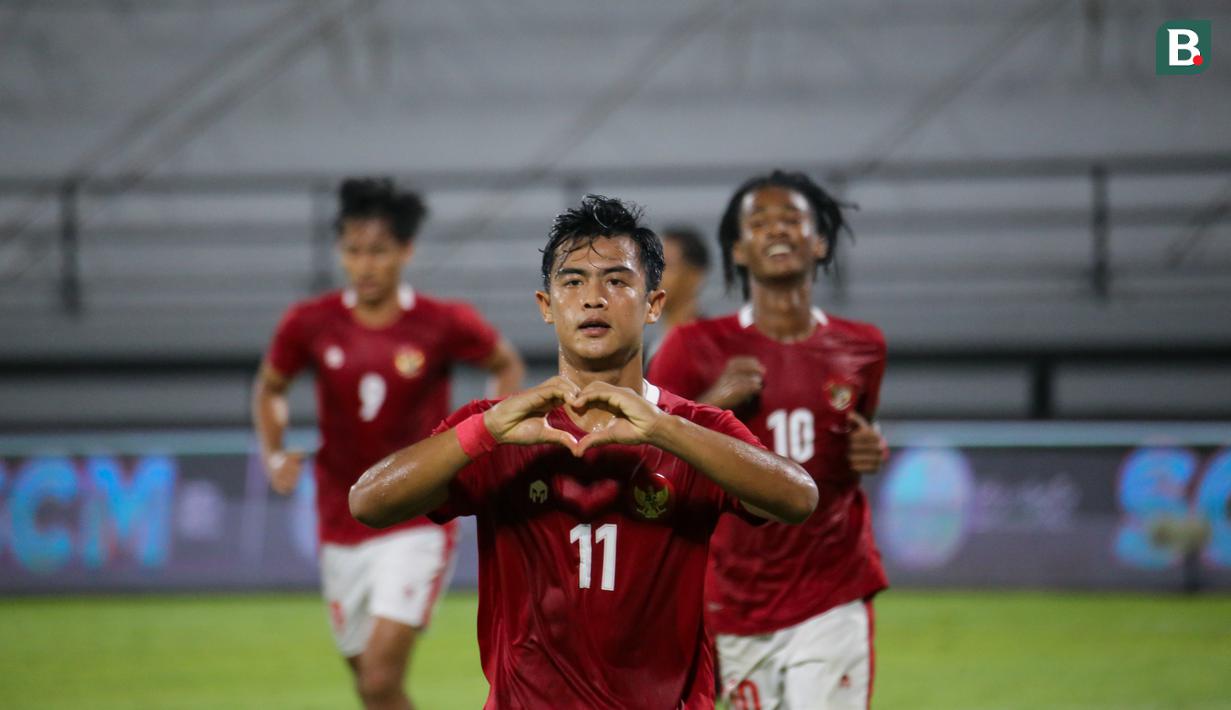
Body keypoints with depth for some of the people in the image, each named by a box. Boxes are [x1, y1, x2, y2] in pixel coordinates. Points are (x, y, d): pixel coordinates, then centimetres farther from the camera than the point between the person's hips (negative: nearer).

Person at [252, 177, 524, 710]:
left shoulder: (445, 325, -9)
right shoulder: (311, 324, -4)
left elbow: (508, 366, 9)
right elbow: (269, 388, 14)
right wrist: (274, 456, -3)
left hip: (416, 529, -4)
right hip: (341, 530, 4)